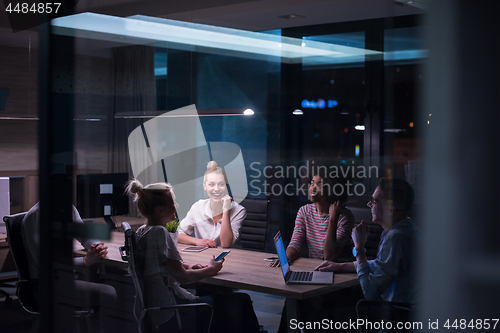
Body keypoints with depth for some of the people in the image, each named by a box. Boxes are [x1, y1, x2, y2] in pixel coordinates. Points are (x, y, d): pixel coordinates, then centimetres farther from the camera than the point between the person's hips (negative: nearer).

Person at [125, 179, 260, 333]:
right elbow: (182, 276, -17)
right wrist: (211, 269, -1)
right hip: (170, 315, -10)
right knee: (240, 303, -3)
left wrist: (186, 266, 9)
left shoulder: (142, 232, 9)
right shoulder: (159, 232, -20)